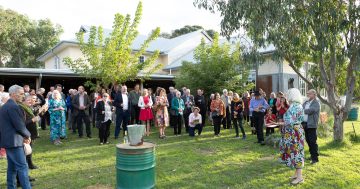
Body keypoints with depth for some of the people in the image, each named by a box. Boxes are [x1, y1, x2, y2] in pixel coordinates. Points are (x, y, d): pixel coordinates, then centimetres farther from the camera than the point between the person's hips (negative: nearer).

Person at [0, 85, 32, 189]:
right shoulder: (14, 106, -17)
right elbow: (20, 126, -20)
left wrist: (23, 136, 11)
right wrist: (27, 135, -2)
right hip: (14, 141, -10)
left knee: (12, 167, 15)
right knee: (22, 167, -7)